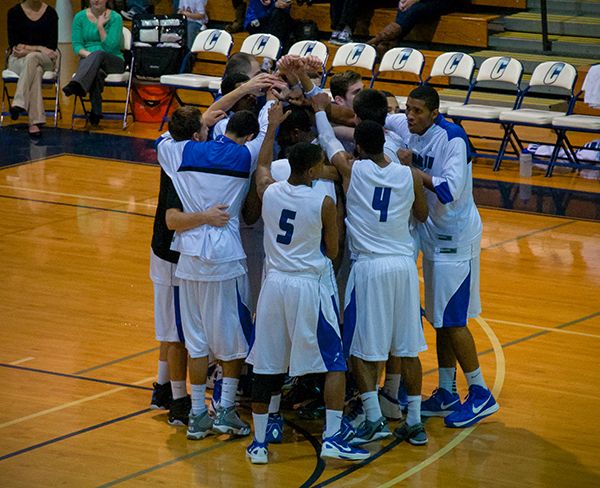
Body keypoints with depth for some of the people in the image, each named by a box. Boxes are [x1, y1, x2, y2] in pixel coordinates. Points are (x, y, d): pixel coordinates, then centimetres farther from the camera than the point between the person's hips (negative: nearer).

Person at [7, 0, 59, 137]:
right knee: (36, 70, -37)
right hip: (19, 59, -1)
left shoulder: (50, 13, 3)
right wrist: (40, 48, -15)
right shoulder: (14, 12, 1)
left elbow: (52, 45, -1)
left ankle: (19, 103, -49)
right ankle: (35, 121, -49)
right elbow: (13, 43, -3)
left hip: (45, 59, 1)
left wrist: (29, 49, -15)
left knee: (32, 58, -38)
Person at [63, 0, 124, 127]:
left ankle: (76, 84, -61)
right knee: (96, 73, -39)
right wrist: (87, 54, -17)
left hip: (113, 62, -1)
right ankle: (96, 112, -43)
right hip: (87, 60, 1)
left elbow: (111, 47, -8)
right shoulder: (80, 17, 8)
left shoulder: (115, 18, 0)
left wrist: (100, 27, -14)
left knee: (98, 54, -39)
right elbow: (77, 45, 3)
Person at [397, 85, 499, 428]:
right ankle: (447, 394, 21)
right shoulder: (413, 135, 3)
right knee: (440, 319, 13)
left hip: (455, 238, -8)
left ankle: (482, 395, 3)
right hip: (434, 235, 8)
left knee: (452, 321, -6)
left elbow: (450, 190, -28)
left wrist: (411, 168, -24)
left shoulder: (452, 138, -20)